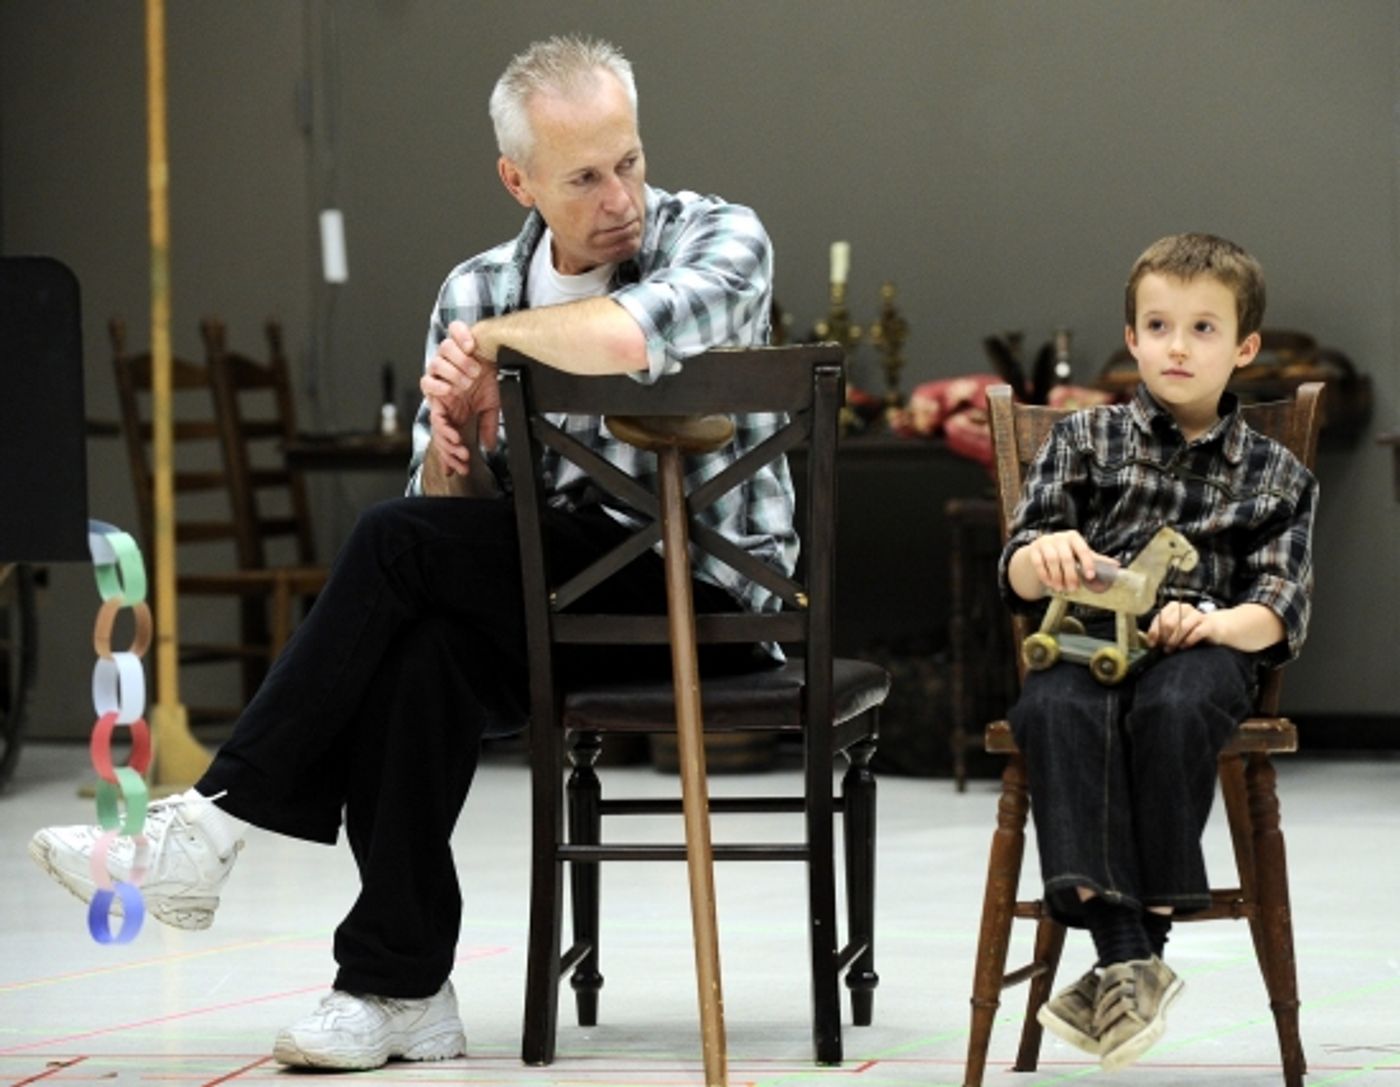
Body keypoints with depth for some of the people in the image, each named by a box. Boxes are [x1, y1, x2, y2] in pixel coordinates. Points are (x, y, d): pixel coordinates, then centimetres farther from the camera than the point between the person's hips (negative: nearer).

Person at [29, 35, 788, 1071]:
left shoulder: (723, 239, -6)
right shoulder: (475, 291, 10)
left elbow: (629, 336, -31)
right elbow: (456, 512, 10)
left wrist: (494, 335, -13)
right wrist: (456, 440, -13)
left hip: (706, 593, -5)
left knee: (397, 547, -22)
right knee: (419, 649, -29)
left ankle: (218, 821, -13)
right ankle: (398, 990, -22)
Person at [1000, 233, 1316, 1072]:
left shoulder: (1275, 475, 16)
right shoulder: (1084, 440, 17)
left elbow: (1281, 610, 6)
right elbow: (1018, 577, 11)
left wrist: (1211, 623, -17)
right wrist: (1044, 557, -15)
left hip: (1206, 648, -1)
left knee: (1172, 709, -37)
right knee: (1056, 711, -35)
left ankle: (1147, 934, -32)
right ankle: (1126, 953, -42)